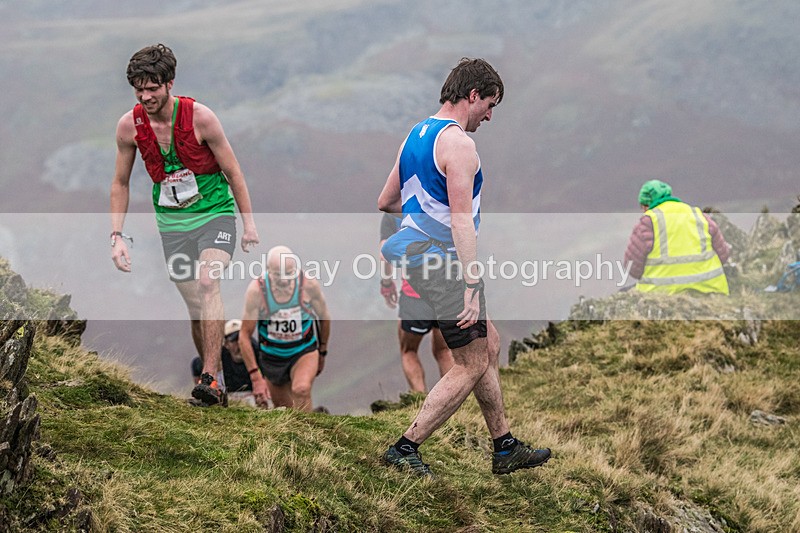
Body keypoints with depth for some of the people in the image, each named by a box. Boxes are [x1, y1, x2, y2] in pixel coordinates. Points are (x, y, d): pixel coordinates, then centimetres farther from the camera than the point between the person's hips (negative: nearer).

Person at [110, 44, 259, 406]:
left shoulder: (200, 118, -17)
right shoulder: (129, 126, -8)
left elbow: (233, 172, -5)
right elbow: (120, 183, 6)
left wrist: (249, 223, -2)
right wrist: (117, 236, -1)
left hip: (215, 211, -3)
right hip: (172, 222, 4)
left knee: (207, 282, -25)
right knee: (195, 305, 2)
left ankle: (210, 379, -30)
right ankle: (212, 374, 19)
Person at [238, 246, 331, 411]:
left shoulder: (309, 285, -19)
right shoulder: (256, 290, -22)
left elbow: (324, 318, 1)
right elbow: (244, 336, -16)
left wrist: (322, 352, 12)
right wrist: (256, 377, -21)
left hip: (304, 352, -1)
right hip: (272, 356, 1)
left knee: (301, 389, -31)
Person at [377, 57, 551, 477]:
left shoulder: (415, 135, 13)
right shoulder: (457, 142, -16)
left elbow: (385, 202, 22)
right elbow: (461, 219, -22)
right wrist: (471, 288, -24)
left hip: (417, 252, 10)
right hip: (442, 259, -10)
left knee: (488, 345, 18)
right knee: (472, 365, -3)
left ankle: (505, 447, 23)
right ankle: (404, 448, -3)